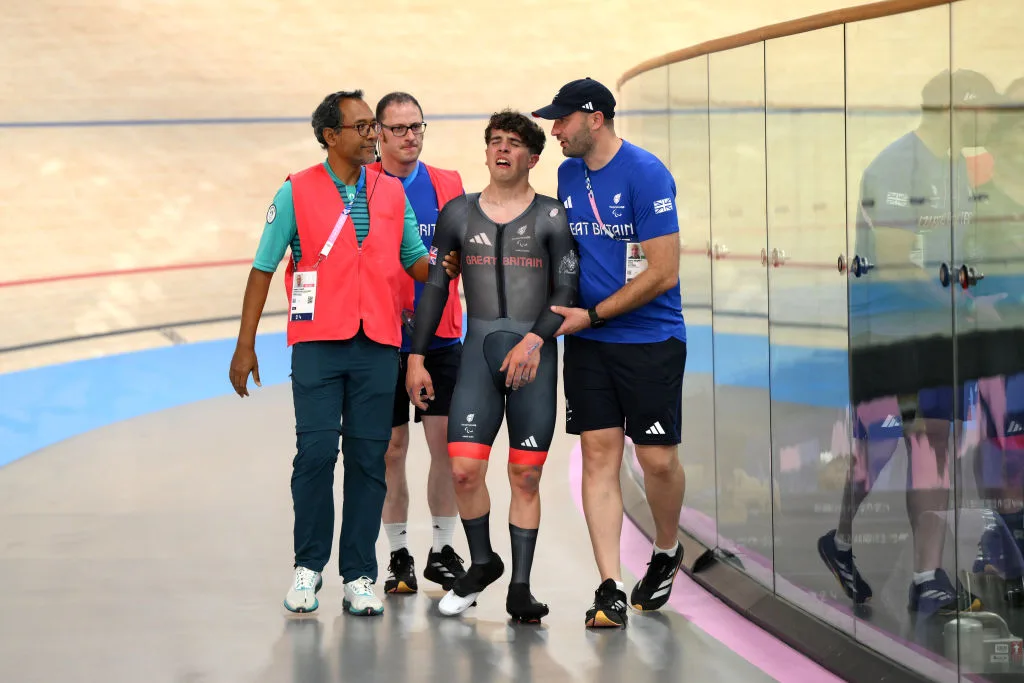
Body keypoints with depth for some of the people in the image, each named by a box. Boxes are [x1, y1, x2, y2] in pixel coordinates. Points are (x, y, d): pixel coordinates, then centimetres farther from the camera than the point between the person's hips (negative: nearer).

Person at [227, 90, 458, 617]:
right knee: (316, 451, -9)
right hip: (318, 343, -3)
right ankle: (308, 567, 5)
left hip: (378, 346, 3)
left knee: (368, 459, 2)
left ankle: (359, 578, 7)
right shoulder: (297, 192, 1)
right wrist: (245, 346, 1)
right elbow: (263, 269, 3)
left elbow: (417, 262, 17)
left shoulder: (392, 192, 11)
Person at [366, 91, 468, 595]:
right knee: (391, 448, 3)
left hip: (440, 337, 2)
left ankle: (442, 551, 11)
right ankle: (399, 555, 14)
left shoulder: (448, 185, 8)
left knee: (446, 442, -1)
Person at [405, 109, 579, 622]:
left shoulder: (550, 217, 2)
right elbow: (435, 287, 11)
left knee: (525, 478, 0)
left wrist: (534, 339, -15)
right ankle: (481, 564, 16)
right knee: (464, 469, -8)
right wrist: (416, 358, 8)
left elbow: (566, 290, 0)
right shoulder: (458, 213, 8)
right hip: (479, 348, 2)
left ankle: (519, 588, 7)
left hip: (534, 353, -1)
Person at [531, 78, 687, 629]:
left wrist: (591, 315, -11)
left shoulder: (646, 174, -13)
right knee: (599, 454, -2)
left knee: (658, 458, -1)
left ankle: (666, 552, 27)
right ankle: (610, 589, -3)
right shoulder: (567, 175, 8)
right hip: (588, 342, 5)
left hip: (651, 340, -5)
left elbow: (662, 273, -15)